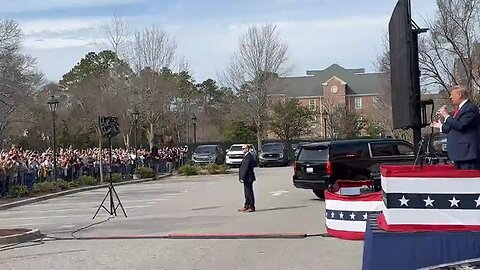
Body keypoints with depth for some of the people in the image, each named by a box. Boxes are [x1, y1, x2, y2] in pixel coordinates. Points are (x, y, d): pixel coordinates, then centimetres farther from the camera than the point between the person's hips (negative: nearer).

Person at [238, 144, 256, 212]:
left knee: (249, 192, -4)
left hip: (248, 178, -10)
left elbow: (246, 168, -22)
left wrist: (242, 178, -21)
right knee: (247, 193, 15)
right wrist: (242, 177, 19)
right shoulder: (246, 156, 15)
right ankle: (246, 206, 22)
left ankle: (251, 207, 2)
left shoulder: (248, 157, -19)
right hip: (247, 178, 10)